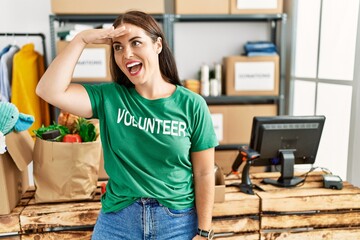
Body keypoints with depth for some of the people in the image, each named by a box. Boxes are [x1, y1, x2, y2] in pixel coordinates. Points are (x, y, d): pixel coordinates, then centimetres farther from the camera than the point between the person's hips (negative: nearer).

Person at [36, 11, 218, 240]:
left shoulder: (191, 105, -10)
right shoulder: (109, 97, -5)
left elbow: (204, 174, -6)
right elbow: (49, 91, -17)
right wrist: (81, 39, -17)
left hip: (178, 221, -1)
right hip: (117, 219, 2)